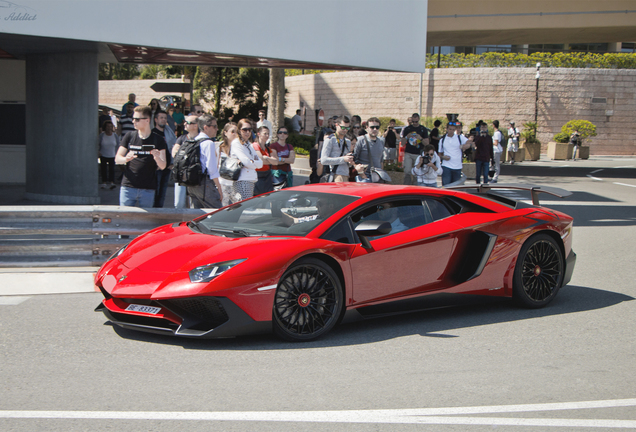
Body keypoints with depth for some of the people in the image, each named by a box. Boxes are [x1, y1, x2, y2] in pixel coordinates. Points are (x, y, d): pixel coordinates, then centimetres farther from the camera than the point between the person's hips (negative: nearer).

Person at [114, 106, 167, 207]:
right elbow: (117, 158, 8)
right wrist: (126, 159, -16)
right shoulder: (129, 137, 9)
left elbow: (163, 166, -2)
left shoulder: (158, 140, 2)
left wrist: (157, 157, -25)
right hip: (128, 187, 1)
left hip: (148, 189, -1)